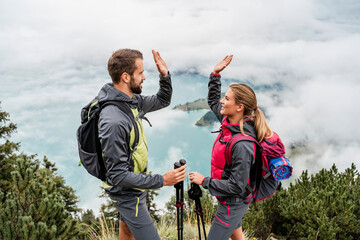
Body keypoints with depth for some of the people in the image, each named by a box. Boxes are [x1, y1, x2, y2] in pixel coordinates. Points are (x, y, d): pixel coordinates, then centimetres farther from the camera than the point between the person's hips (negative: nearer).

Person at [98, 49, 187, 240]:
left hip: (134, 181, 9)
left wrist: (165, 76, -5)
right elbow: (118, 175, -30)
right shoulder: (113, 121, -34)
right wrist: (162, 180, -31)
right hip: (127, 192, -9)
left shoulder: (132, 100, -5)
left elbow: (163, 101, 13)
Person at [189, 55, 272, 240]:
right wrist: (215, 74, 2)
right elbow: (213, 101, 13)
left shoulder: (242, 145, -32)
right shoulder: (229, 122, -7)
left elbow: (237, 186, -27)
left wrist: (204, 181, -20)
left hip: (232, 205, -9)